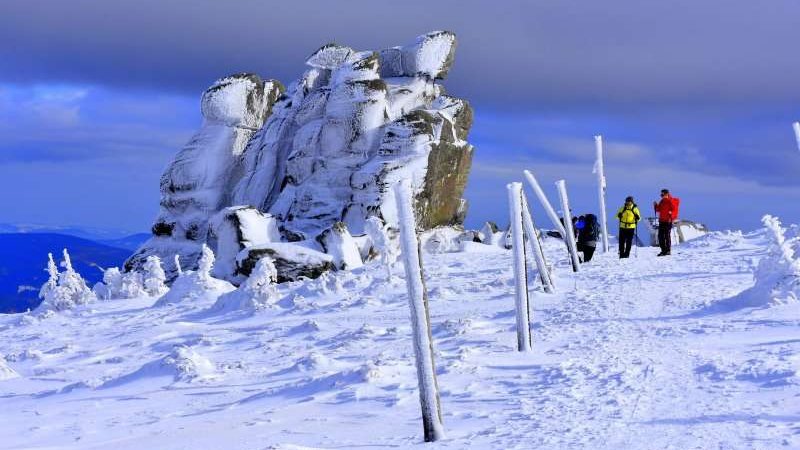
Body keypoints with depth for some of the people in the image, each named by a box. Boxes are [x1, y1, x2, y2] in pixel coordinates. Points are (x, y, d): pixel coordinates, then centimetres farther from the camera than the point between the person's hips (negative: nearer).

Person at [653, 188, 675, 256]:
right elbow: (658, 210, 22)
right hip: (661, 221, 8)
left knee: (667, 235, -5)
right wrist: (656, 206, 6)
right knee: (661, 236, 8)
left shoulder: (670, 201, -8)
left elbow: (674, 210, -13)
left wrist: (671, 216, -23)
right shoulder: (662, 201, 16)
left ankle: (668, 250, 0)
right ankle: (663, 250, 15)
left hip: (667, 221, -8)